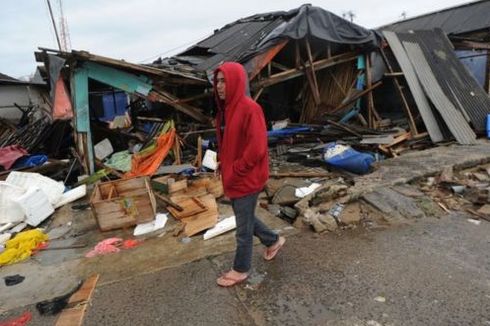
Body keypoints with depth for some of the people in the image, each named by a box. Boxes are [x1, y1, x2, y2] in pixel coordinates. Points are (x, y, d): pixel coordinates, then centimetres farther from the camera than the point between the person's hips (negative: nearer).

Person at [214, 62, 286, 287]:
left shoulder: (250, 109, -21)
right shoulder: (225, 108, 7)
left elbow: (257, 148, -24)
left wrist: (234, 171, -18)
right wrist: (223, 165, 7)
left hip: (247, 178, -9)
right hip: (233, 177, 9)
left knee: (243, 226, 8)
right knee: (244, 218, 24)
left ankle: (241, 270, 28)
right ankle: (273, 241, 47)